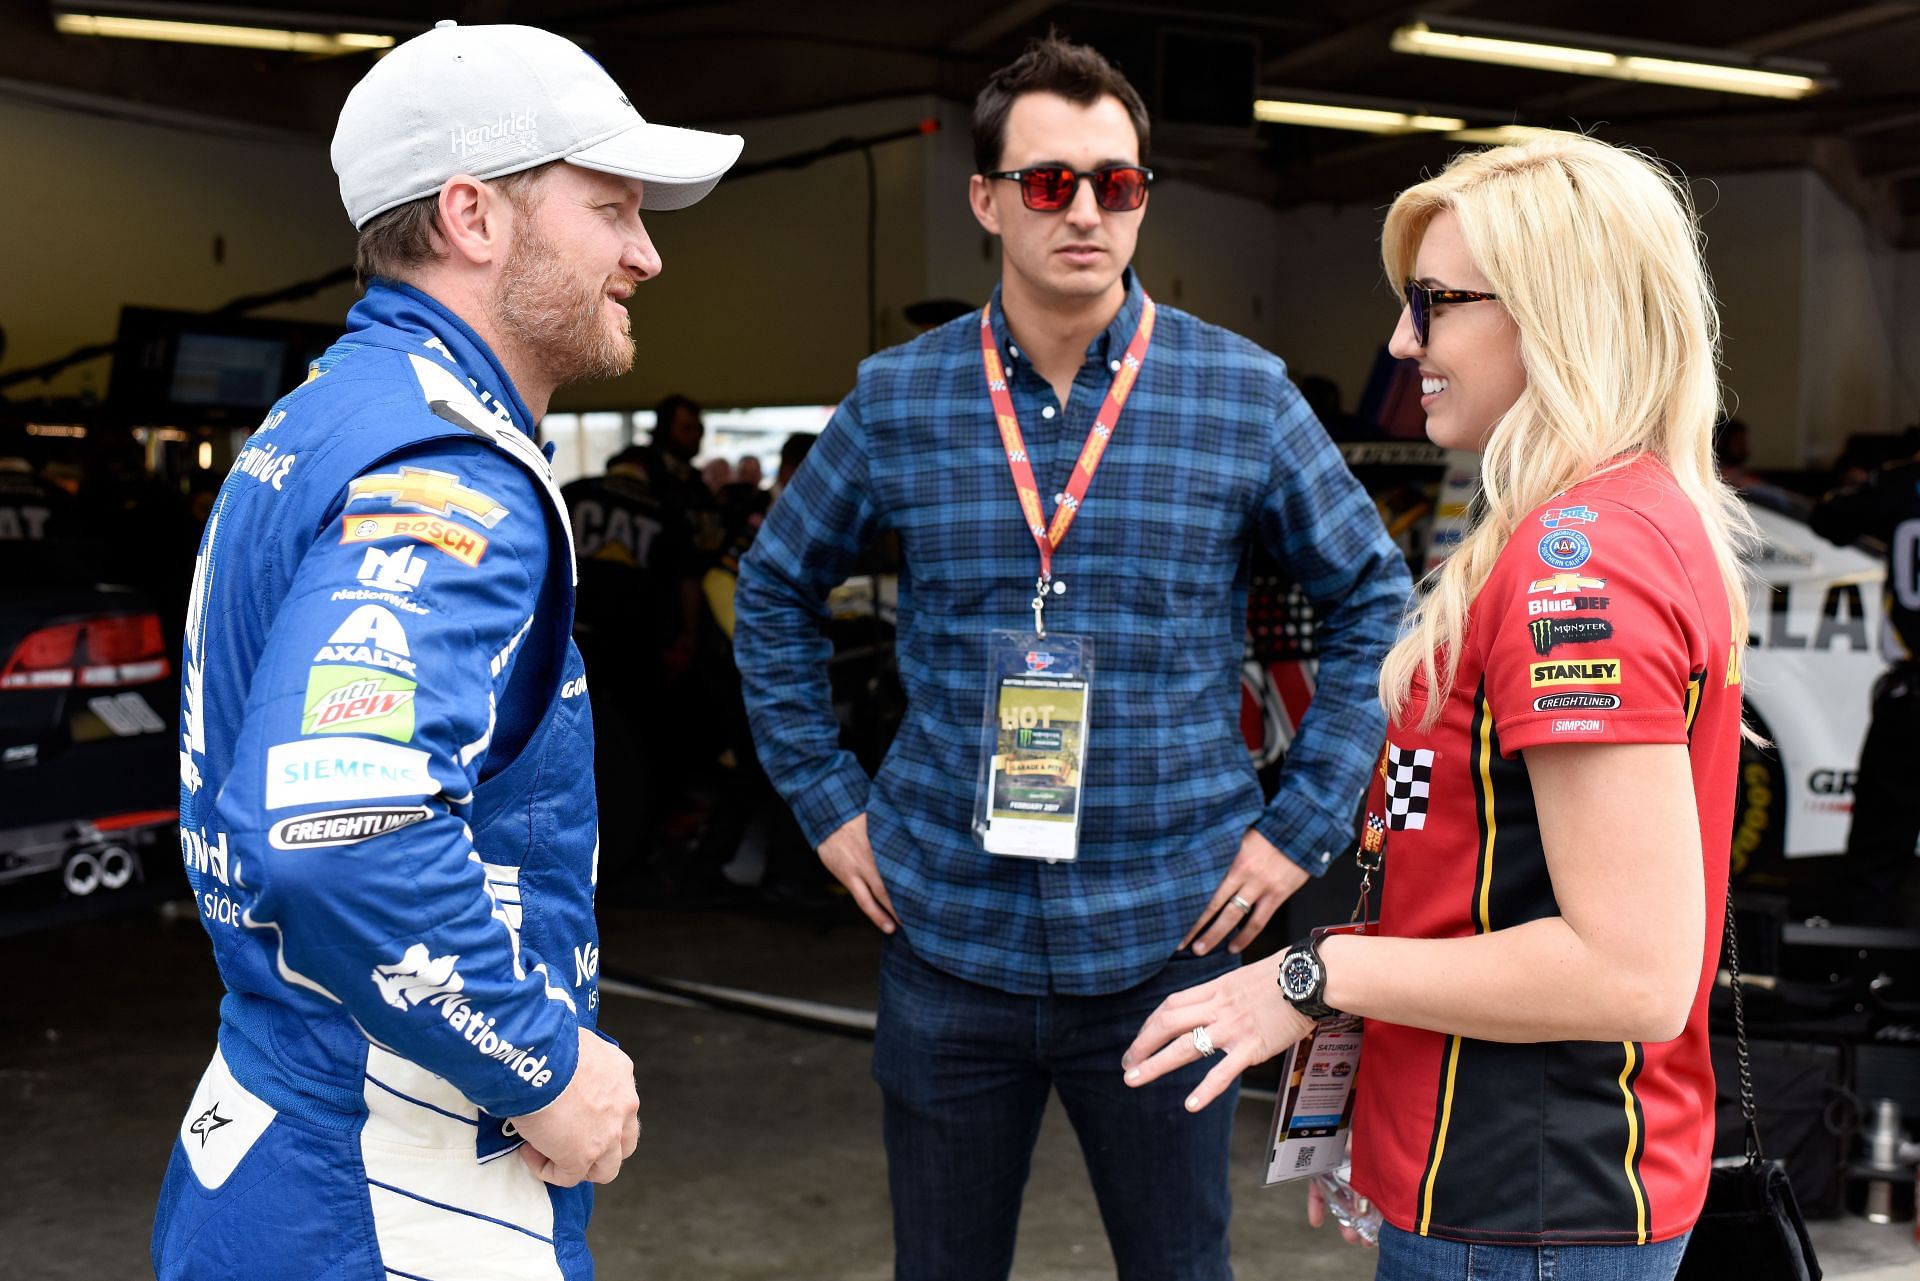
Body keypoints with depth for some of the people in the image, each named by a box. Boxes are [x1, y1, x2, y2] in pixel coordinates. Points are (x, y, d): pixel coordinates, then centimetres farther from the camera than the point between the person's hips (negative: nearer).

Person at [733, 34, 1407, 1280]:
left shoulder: (1243, 393, -4)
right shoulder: (898, 397, -1)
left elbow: (1371, 595, 4)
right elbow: (777, 590, 12)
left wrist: (1301, 824, -1)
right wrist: (829, 802, 6)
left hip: (1164, 941, -1)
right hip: (947, 934, 1)